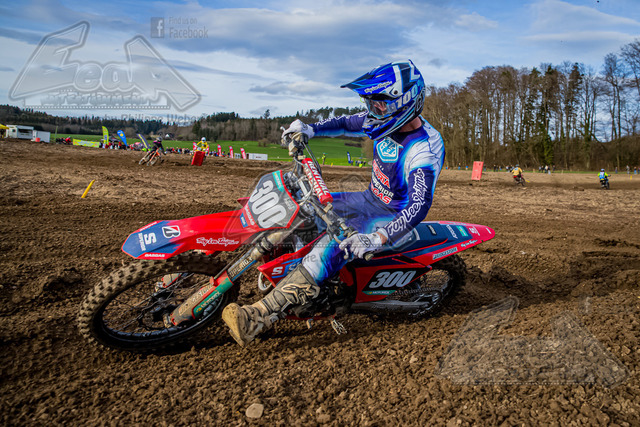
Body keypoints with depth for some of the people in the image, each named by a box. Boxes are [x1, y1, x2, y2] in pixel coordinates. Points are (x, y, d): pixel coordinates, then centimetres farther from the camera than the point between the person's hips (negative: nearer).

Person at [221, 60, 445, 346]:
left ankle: (260, 316, -38)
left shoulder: (426, 150, -28)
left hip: (394, 218, -9)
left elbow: (419, 206, -35)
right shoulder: (389, 120, -4)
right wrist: (310, 129, -6)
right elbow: (346, 124, 11)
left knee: (336, 243, -33)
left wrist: (377, 238, -49)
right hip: (370, 199, 9)